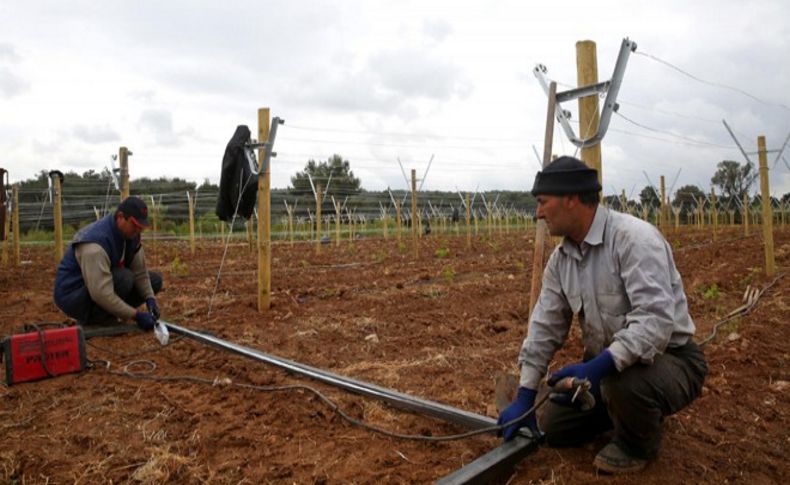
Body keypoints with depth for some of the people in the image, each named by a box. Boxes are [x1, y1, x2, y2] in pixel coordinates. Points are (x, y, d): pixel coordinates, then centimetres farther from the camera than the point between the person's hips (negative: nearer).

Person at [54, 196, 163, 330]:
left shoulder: (130, 234, -7)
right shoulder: (96, 243, -32)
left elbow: (140, 272, -3)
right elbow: (101, 294, -36)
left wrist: (150, 298, -19)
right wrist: (136, 316, -33)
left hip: (103, 286, 9)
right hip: (73, 295, -9)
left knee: (155, 280, 0)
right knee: (124, 278, -32)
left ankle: (96, 314, 7)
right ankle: (91, 319, -9)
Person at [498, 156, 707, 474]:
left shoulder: (634, 238, -25)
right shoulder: (560, 258, -1)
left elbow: (656, 320, -34)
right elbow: (545, 327, 1)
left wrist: (599, 366, -44)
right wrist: (525, 395, -2)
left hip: (669, 359, -6)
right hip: (605, 365, 7)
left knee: (623, 379, -38)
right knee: (552, 426, 2)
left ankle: (639, 443, -3)